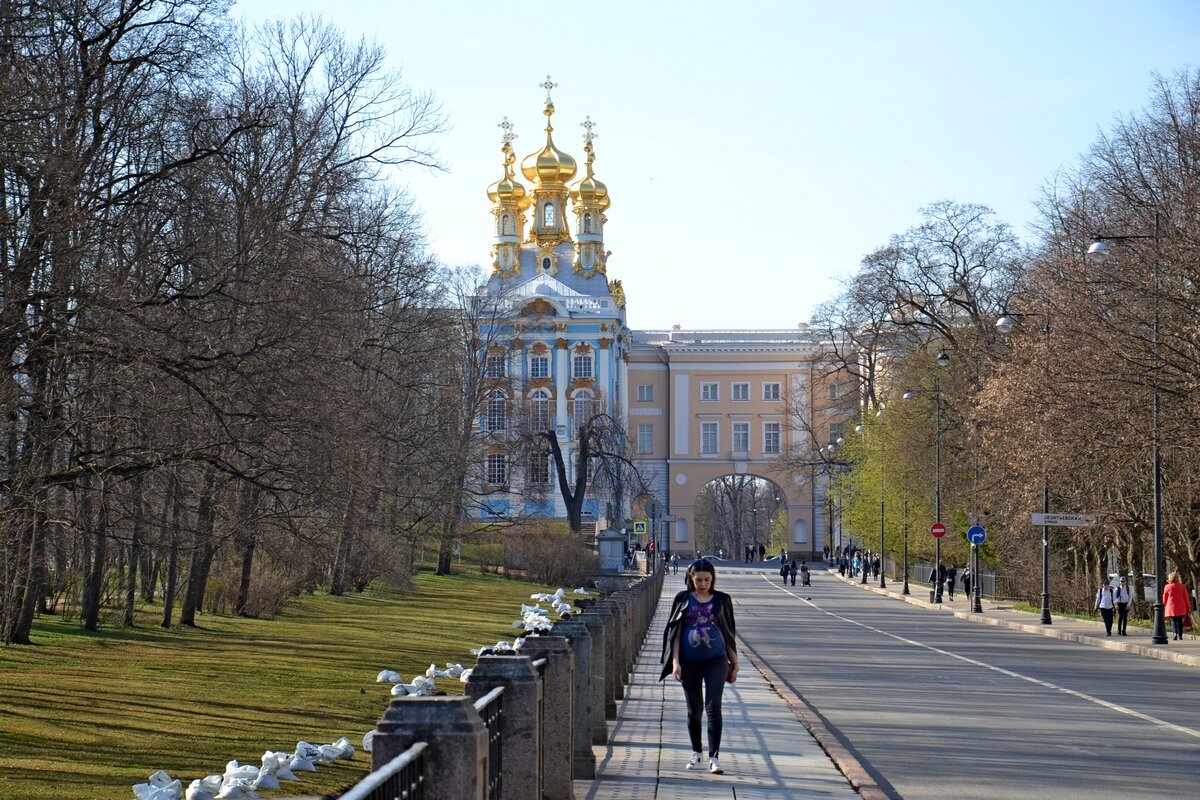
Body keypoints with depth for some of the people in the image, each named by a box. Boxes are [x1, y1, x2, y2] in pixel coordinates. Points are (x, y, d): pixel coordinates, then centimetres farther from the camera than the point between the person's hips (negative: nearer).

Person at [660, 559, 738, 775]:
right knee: (694, 709, 9)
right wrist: (675, 661, -5)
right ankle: (696, 752, 28)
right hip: (690, 661, 1)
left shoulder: (722, 600, 5)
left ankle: (714, 757, -14)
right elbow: (674, 631, 3)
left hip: (716, 660, -1)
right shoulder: (683, 599, 3)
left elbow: (729, 633, 10)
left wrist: (734, 662, 10)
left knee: (713, 706, -12)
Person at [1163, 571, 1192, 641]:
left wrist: (1163, 607, 18)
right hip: (1181, 608, 2)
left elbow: (1164, 599, 5)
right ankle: (1180, 635, 10)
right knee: (1180, 621, 10)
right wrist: (1188, 607, 12)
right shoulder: (1182, 586, 3)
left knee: (1173, 621, 1)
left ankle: (1175, 633, -21)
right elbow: (1186, 598, 5)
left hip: (1171, 608, -2)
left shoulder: (1167, 587, -3)